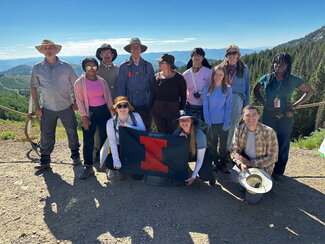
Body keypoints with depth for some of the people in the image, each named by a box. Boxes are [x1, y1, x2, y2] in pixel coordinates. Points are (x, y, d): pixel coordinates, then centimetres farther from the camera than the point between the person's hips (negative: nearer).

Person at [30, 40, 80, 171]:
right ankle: (45, 161, 21)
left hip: (66, 107, 0)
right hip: (47, 109, 1)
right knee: (46, 136, 6)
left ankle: (75, 155, 27)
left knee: (72, 133, 8)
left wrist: (76, 102, -1)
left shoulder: (65, 66, 0)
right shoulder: (37, 68, 2)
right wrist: (37, 106, 1)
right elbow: (33, 87, 7)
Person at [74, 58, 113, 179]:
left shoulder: (102, 81, 6)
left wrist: (113, 114, 5)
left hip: (103, 111, 3)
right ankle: (88, 167, 8)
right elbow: (79, 100, -5)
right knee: (88, 140, -2)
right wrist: (84, 117, -11)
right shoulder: (79, 82, -2)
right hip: (89, 112, -3)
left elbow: (108, 98, 9)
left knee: (105, 138, 7)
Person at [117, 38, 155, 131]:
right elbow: (120, 87, 3)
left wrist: (152, 105, 3)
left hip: (145, 105, 1)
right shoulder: (124, 66, 3)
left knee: (146, 129, 8)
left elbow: (152, 86, 8)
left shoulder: (148, 66, 6)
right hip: (130, 105, -1)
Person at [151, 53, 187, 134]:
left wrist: (181, 110, -6)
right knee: (161, 133, 11)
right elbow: (153, 94, 10)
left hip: (173, 110, -3)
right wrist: (152, 108, 6)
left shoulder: (178, 78, -5)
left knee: (172, 134, 5)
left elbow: (183, 96, 0)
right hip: (158, 110, 3)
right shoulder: (157, 76, 4)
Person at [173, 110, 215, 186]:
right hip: (187, 153, 3)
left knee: (204, 176, -29)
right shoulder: (178, 133, -20)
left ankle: (210, 175, 9)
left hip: (202, 154, -3)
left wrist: (193, 177, -24)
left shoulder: (200, 135, -30)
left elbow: (200, 159, -25)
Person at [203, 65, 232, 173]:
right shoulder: (207, 89, -1)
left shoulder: (228, 89, -2)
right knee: (213, 145, 13)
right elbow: (205, 107, -1)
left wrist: (226, 123, -9)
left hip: (223, 123, 0)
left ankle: (223, 164, 26)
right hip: (212, 123, 1)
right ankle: (215, 164, 28)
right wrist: (207, 122, -7)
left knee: (223, 145, 10)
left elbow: (228, 107, -3)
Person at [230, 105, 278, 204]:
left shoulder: (269, 132, -22)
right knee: (235, 176, -26)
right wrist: (241, 163, -27)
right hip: (245, 162, 4)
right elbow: (234, 150, -7)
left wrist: (251, 163, -22)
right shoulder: (239, 130, -11)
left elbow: (272, 158, -18)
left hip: (262, 166, -3)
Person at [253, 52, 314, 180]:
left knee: (283, 145, 6)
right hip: (268, 115, 1)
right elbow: (256, 90, 17)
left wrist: (296, 105, -2)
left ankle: (278, 171, 22)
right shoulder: (267, 78, 0)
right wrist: (263, 102, 3)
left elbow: (309, 92, 8)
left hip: (285, 116, -1)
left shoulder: (294, 80, -4)